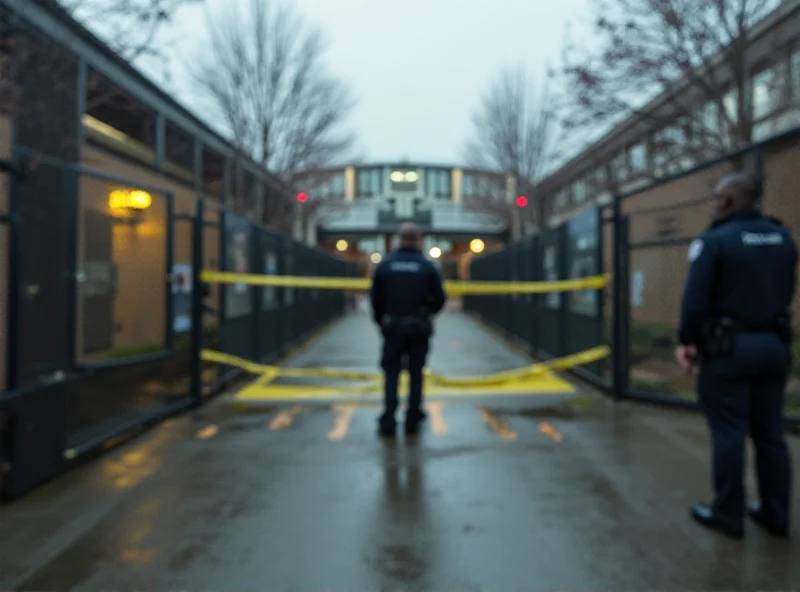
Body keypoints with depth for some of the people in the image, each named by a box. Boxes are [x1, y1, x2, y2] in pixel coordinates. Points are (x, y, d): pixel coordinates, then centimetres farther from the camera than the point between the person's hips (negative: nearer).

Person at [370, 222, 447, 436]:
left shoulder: (384, 265, -3)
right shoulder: (427, 267, -5)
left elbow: (375, 298, -1)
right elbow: (439, 298, -4)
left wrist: (381, 321, 13)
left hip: (392, 328, 0)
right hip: (419, 329, 0)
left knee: (391, 373, 8)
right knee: (416, 374, 10)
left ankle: (388, 421, 1)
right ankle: (412, 420, 15)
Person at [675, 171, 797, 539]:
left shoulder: (714, 240, -13)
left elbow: (695, 298, -15)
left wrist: (687, 340, -5)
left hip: (729, 345, -6)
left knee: (728, 432, 2)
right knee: (770, 432, 13)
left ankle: (728, 514, 11)